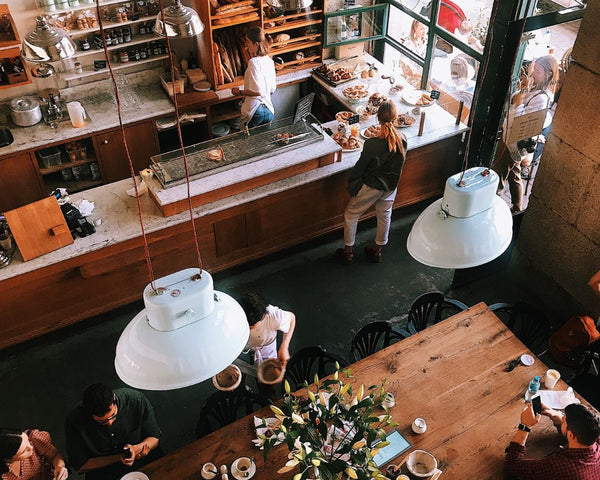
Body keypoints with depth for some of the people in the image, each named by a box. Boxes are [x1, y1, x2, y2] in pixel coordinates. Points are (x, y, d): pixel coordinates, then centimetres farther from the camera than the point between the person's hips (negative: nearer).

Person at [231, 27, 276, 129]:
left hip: (254, 111, -8)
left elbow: (257, 91, -23)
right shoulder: (269, 60, 6)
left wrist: (239, 92, -9)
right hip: (269, 110, 8)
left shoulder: (254, 62, -18)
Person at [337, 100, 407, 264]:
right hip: (391, 186, 5)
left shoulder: (372, 144, -30)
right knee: (384, 215, 26)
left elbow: (360, 166, -16)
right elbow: (399, 164, 1)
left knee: (351, 215, 16)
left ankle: (348, 252, 29)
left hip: (371, 186, -5)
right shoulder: (402, 141, -15)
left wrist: (351, 180, 2)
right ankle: (377, 251, 43)